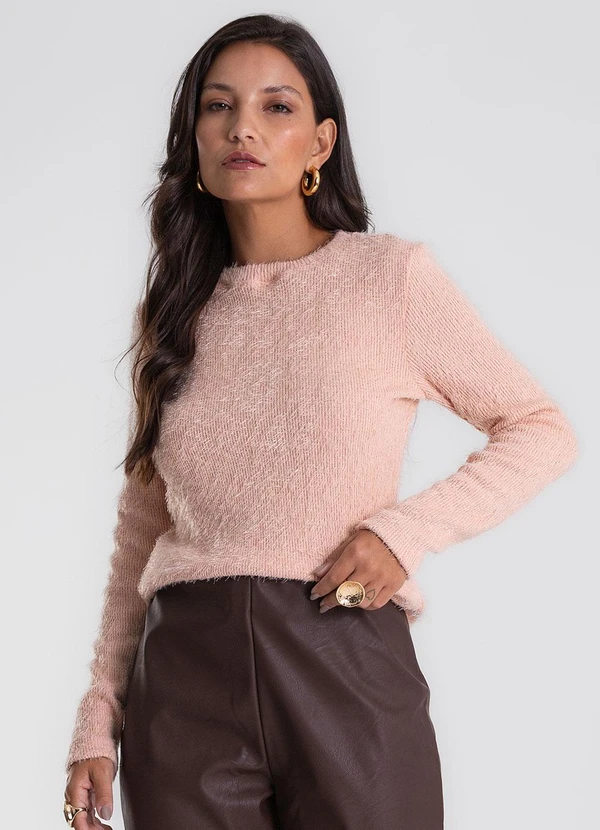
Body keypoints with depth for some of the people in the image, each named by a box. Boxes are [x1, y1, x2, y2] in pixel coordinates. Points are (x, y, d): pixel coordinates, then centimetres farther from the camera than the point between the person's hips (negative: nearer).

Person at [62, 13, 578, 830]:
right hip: (185, 676, 3)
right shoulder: (170, 313, 9)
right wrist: (98, 724, 8)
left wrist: (408, 528, -11)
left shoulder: (393, 274, -1)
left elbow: (544, 430, 4)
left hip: (347, 669, -2)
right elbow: (140, 532, 12)